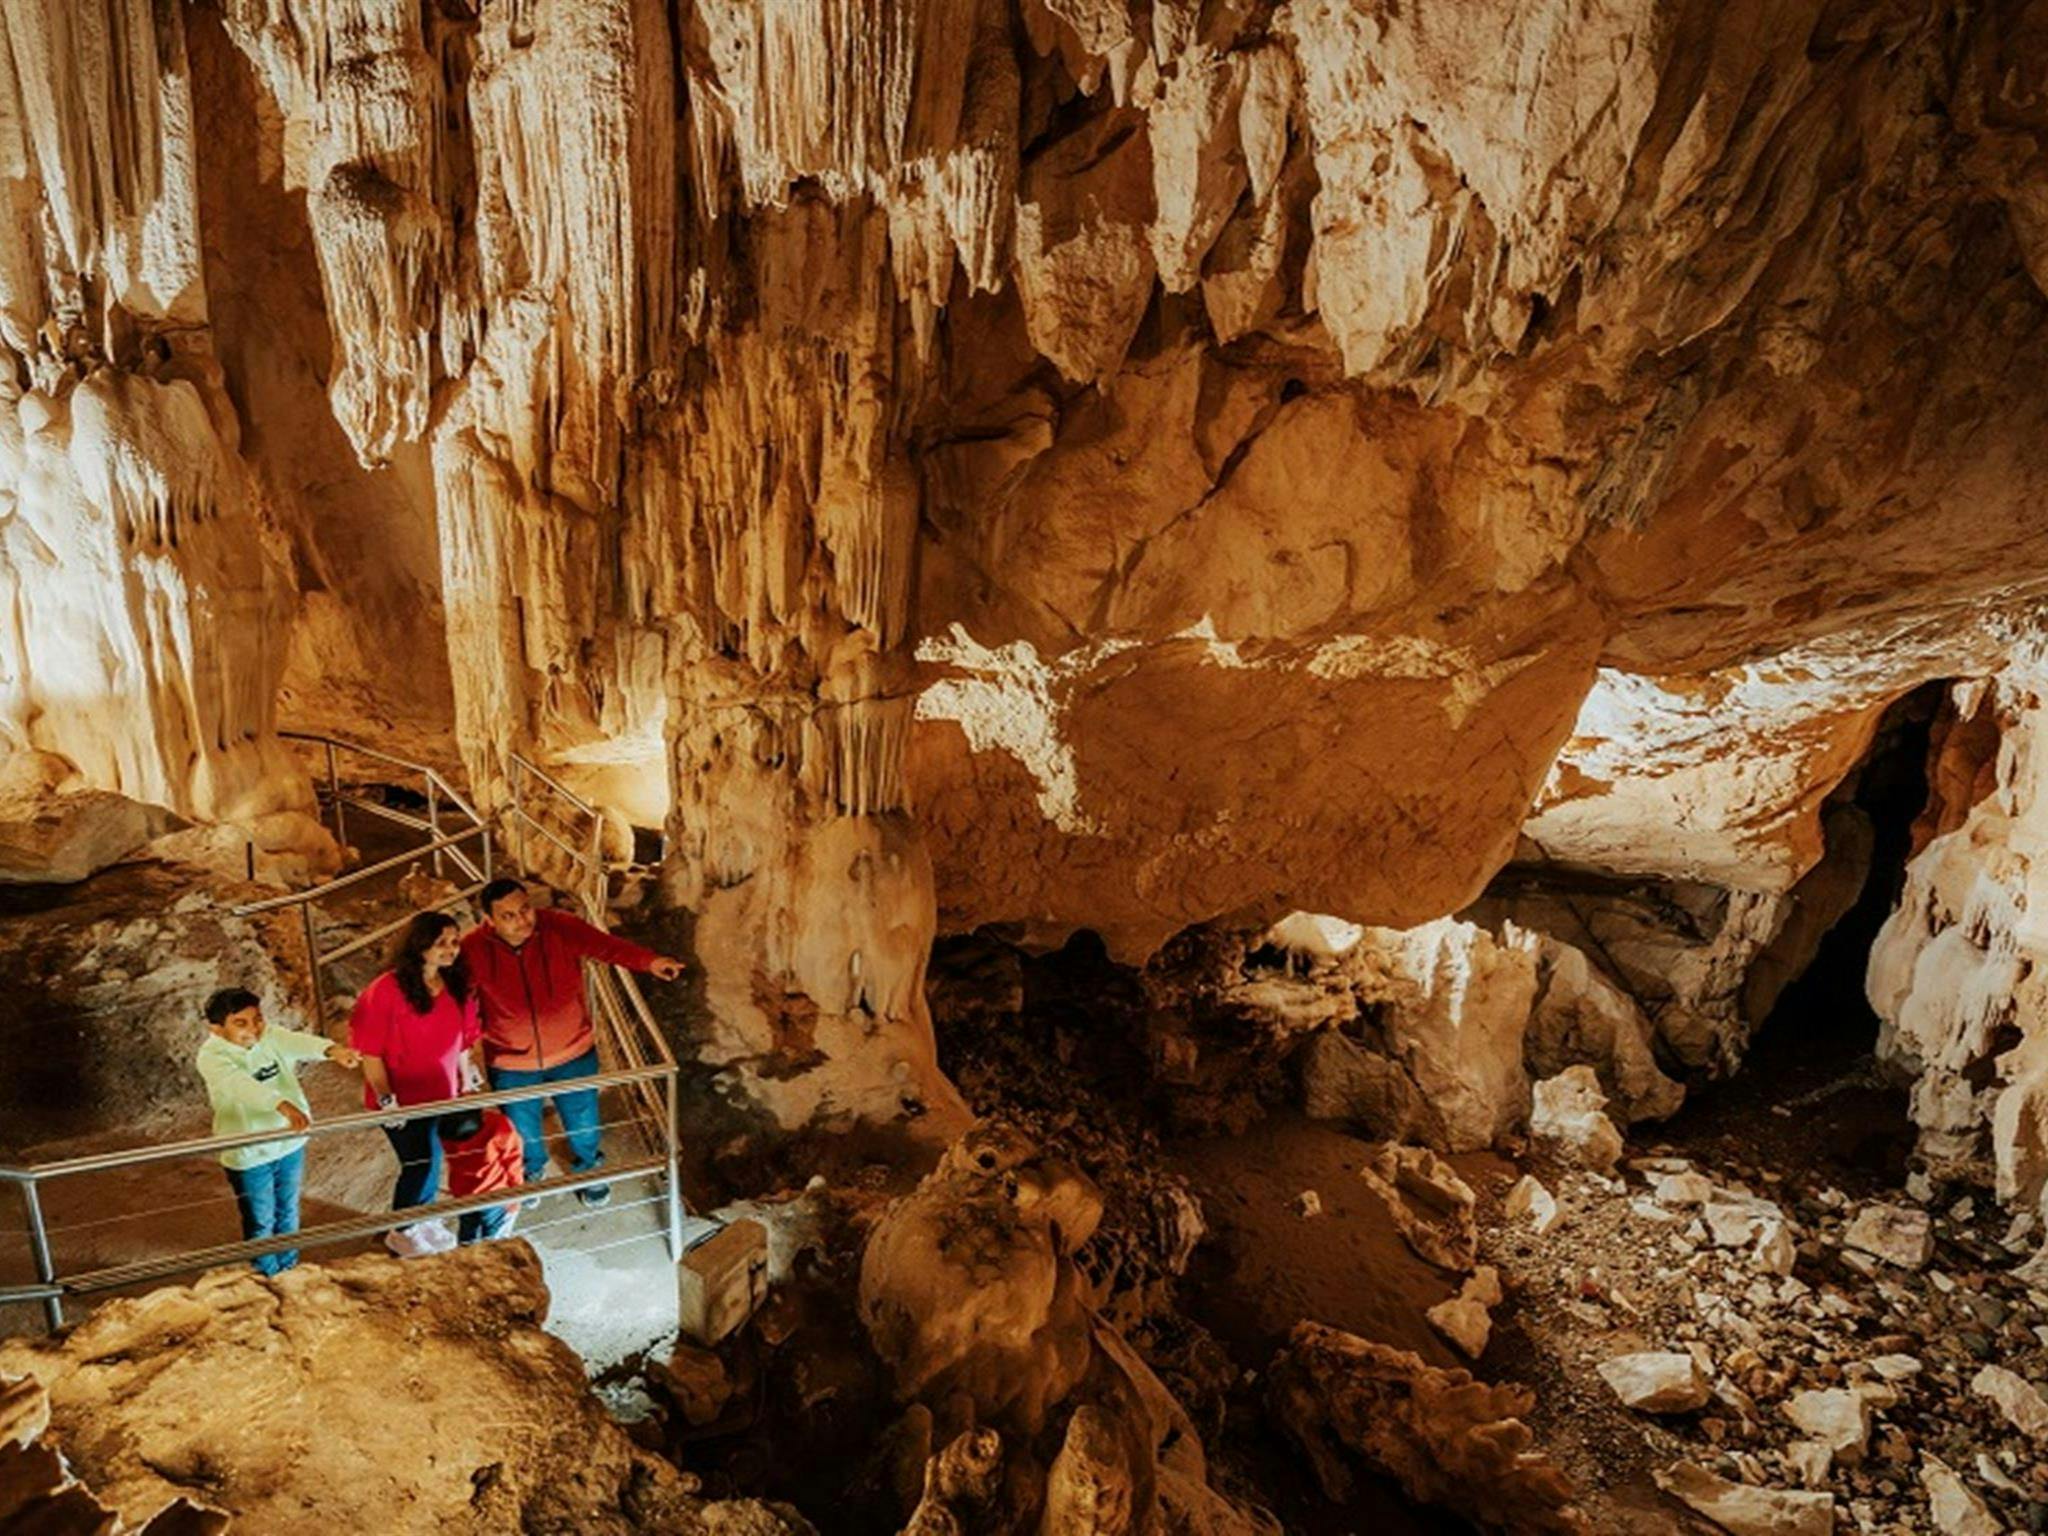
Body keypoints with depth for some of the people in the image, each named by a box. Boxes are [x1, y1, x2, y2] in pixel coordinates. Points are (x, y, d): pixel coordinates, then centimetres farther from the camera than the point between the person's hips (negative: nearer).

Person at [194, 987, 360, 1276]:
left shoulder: (270, 1037, -7)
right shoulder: (211, 1057, -20)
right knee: (261, 1222, 14)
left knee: (288, 1212, 22)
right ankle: (267, 1277, 35)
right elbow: (241, 1085, -38)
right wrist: (282, 1105, -55)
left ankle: (289, 1270, 41)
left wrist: (332, 1050, -51)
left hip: (290, 1142, 4)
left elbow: (298, 1042, -28)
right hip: (249, 1154, -4)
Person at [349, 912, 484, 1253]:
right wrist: (386, 1099, -18)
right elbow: (370, 1052, -18)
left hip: (441, 1093, 6)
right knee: (420, 1161, -3)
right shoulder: (386, 991, -22)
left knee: (431, 1157, 19)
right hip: (401, 1099, -5)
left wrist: (471, 1082, 5)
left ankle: (424, 1221, 43)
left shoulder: (458, 987, -5)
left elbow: (467, 1039, 5)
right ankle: (401, 1233, 22)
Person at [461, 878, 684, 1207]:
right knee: (523, 1131, 26)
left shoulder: (560, 928, -23)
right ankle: (531, 1172, 60)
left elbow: (606, 945, -26)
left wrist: (649, 961, -42)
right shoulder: (474, 950, -22)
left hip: (573, 1055, 0)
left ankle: (587, 1170, 54)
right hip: (511, 1065, 0)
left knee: (584, 1125, 21)